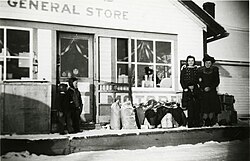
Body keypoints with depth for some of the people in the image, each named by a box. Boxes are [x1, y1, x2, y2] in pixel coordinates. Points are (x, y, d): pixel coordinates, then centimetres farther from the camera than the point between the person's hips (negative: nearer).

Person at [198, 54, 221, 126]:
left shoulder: (215, 70, 7)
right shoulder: (201, 70, 7)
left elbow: (217, 81, 4)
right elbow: (199, 81, 5)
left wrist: (210, 88, -7)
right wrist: (203, 88, -10)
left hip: (212, 91, 1)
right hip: (204, 92, 0)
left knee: (212, 108, -5)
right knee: (205, 108, -7)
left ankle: (210, 122, 5)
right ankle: (204, 122, 3)